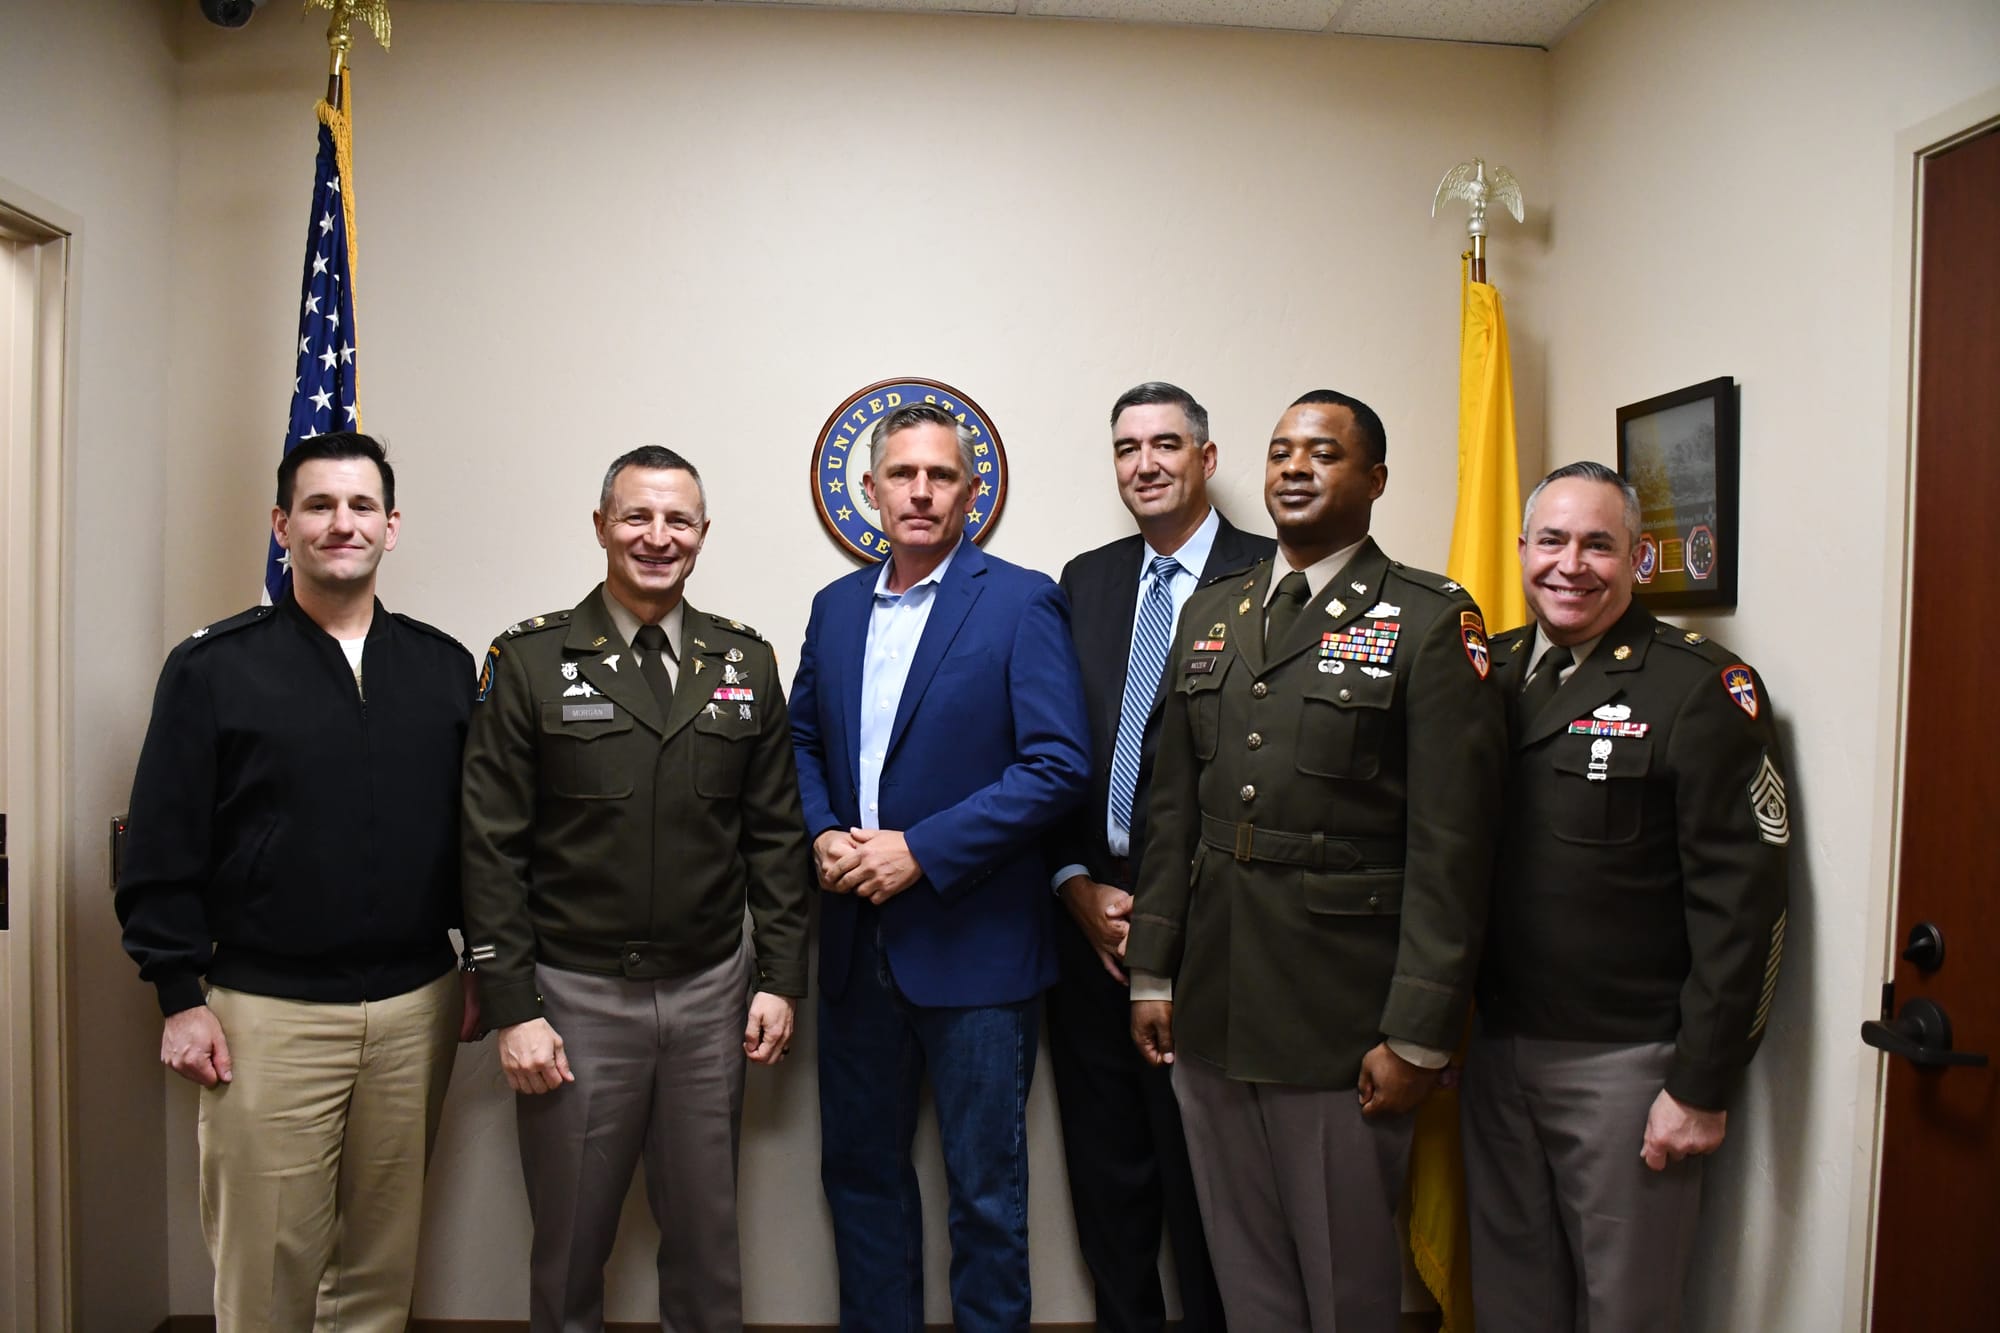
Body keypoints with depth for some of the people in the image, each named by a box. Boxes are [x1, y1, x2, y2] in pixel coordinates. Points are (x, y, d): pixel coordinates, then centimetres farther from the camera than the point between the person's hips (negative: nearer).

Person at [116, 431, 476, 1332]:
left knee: (384, 1257, 13)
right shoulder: (213, 668, -2)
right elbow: (163, 847, -2)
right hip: (268, 1012, -2)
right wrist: (180, 996, -5)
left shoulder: (444, 667, 7)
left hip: (416, 1006, 3)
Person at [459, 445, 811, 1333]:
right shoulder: (530, 661, -4)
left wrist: (780, 978, 3)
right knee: (570, 1243, 12)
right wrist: (512, 1009, -8)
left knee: (706, 1234, 14)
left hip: (710, 992, 3)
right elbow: (492, 848, -5)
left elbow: (776, 834, 7)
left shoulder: (745, 661, 5)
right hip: (576, 994, -2)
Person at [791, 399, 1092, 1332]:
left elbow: (1058, 765, -15)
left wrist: (920, 850, -19)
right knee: (859, 1169, 18)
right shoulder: (836, 606, 9)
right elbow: (804, 742, 15)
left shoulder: (1022, 603, -8)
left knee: (985, 1187, 8)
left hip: (973, 940, -5)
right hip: (857, 940, 6)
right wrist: (822, 833, -5)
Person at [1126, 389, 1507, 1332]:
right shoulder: (1210, 615, 11)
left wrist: (1418, 1036, -13)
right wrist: (1151, 973, 9)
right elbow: (1173, 807, 11)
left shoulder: (1431, 623, -7)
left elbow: (1451, 842, -11)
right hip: (1208, 1009, 5)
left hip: (1343, 1020, -5)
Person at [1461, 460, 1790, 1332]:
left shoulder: (1702, 688, -9)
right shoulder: (1490, 673, 6)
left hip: (1626, 1063, -4)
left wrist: (1702, 1086, -13)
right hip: (1494, 1048, 5)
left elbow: (1741, 901, -12)